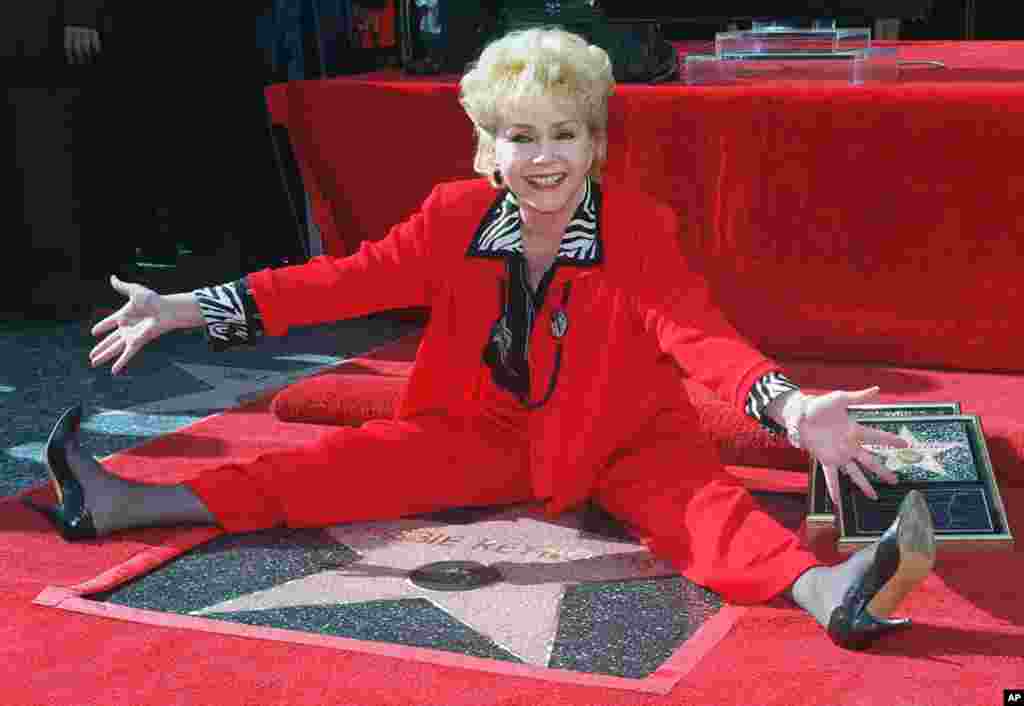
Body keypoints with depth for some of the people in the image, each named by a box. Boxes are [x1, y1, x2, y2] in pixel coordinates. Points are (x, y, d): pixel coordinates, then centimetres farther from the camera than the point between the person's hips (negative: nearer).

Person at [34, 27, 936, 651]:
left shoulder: (642, 229, -17)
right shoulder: (455, 217, -7)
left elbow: (696, 327, -29)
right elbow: (349, 278, -7)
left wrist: (789, 405, -50)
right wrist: (187, 308, -12)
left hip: (620, 440, -3)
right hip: (484, 430, 3)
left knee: (694, 492, -31)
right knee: (356, 459, -8)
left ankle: (825, 590, -59)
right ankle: (132, 505, -12)